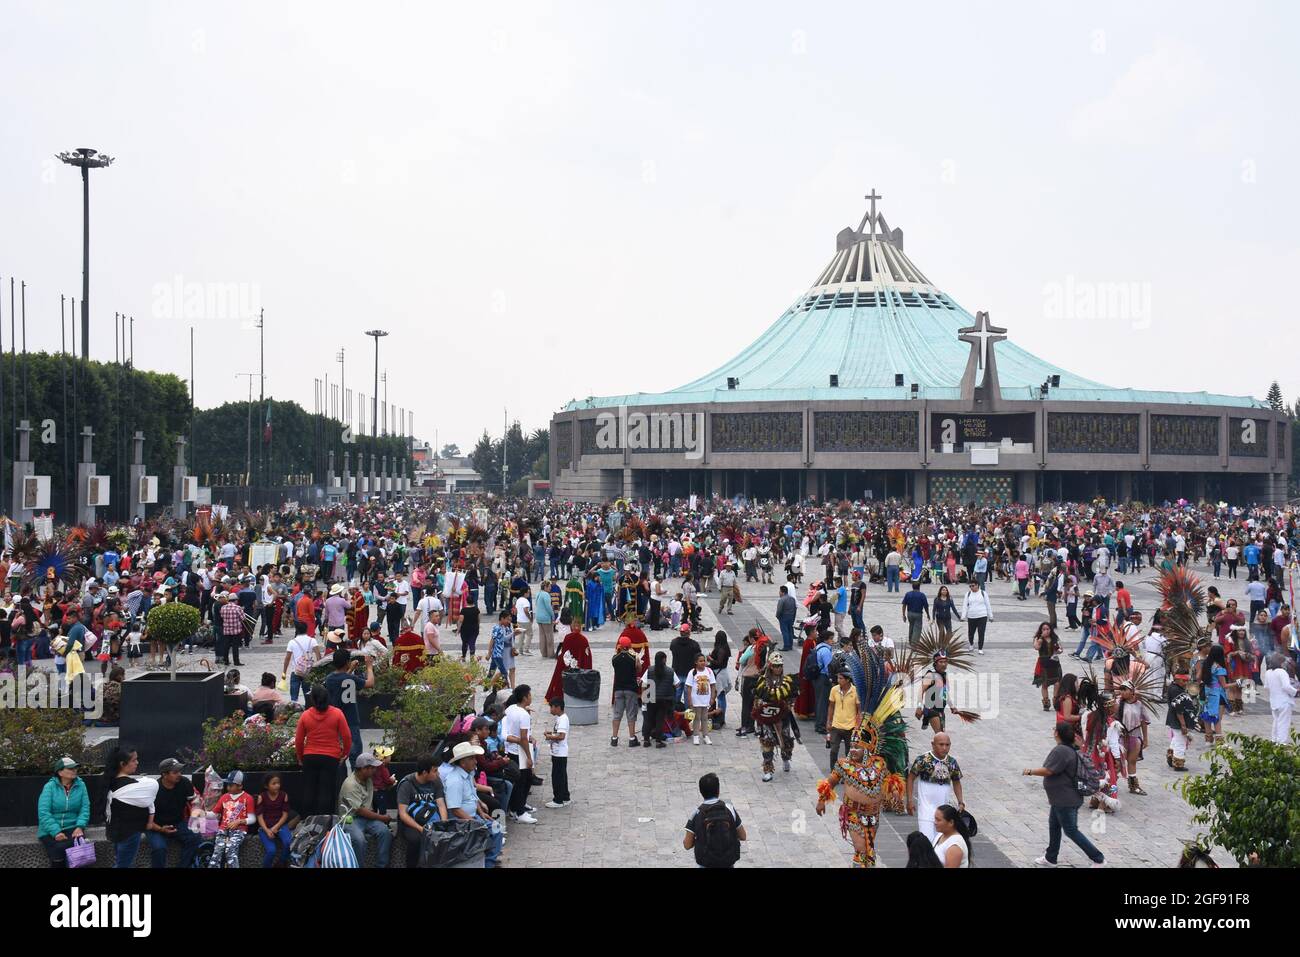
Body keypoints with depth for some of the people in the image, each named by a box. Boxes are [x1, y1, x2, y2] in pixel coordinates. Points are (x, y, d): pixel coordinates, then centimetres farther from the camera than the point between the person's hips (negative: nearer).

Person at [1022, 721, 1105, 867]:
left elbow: (1047, 771, -24)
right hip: (1062, 799, 10)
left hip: (1065, 800, -10)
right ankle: (1050, 858, 31)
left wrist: (1030, 771, -10)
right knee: (1053, 825, 20)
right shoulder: (1071, 750, 8)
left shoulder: (1060, 750, -24)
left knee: (1071, 830, -2)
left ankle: (1098, 858, 2)